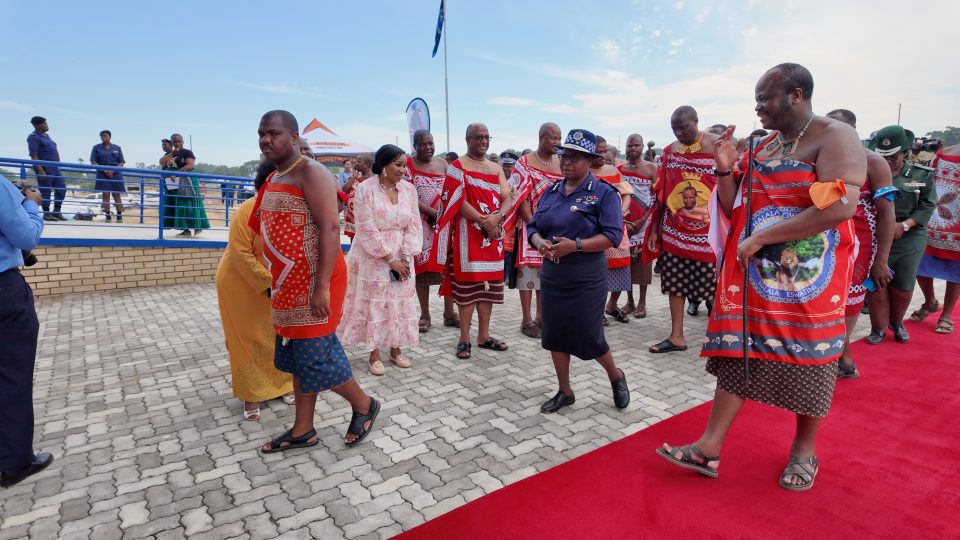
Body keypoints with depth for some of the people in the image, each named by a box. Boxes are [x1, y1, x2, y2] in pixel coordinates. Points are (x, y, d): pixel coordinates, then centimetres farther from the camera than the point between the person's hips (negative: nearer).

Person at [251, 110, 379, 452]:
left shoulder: (311, 173, -13)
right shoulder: (274, 180, 15)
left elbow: (331, 228, -22)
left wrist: (321, 286, -27)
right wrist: (275, 283, 21)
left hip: (312, 285, -9)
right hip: (288, 285, 9)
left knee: (317, 358, -3)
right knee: (297, 359, 14)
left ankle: (364, 406, 21)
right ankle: (303, 431, 28)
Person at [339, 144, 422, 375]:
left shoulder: (409, 189, 1)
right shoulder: (365, 189, -12)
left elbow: (414, 225, 0)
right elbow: (367, 230, -16)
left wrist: (404, 257, -10)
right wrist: (390, 259, -17)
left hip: (400, 258, 4)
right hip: (372, 258, -4)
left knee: (399, 303, 9)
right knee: (373, 304, 3)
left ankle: (395, 349, 25)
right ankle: (374, 354, 17)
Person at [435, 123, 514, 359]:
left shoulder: (496, 168, 16)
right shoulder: (457, 166, -1)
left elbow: (508, 199, 7)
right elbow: (458, 201, -12)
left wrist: (496, 217, -14)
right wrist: (484, 221, -19)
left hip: (494, 233, 6)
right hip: (468, 233, -5)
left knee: (489, 285, 9)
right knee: (467, 285, -3)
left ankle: (484, 335, 19)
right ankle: (464, 339, 5)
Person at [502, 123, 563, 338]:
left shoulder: (561, 164, 10)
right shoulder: (525, 163, -5)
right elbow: (520, 197, -11)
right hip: (531, 226, -5)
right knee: (528, 268, -1)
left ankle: (541, 316, 22)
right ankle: (527, 319, 8)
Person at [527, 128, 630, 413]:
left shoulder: (604, 193, -7)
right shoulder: (551, 191, 10)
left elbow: (612, 236, -14)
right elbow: (533, 226, 12)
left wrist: (575, 245, -24)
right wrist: (540, 242, -11)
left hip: (587, 278, -5)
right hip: (552, 275, 6)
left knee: (588, 336, 0)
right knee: (555, 334, 9)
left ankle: (616, 376, 32)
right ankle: (564, 392, 27)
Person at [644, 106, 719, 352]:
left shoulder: (717, 145, -4)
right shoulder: (669, 151, 9)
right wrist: (654, 227, 10)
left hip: (707, 228, -4)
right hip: (675, 227, 4)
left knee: (714, 283, 1)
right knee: (674, 281, 7)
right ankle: (676, 336, 17)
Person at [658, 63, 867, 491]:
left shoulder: (835, 137, -8)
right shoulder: (761, 147, 13)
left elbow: (840, 206, -22)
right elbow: (733, 211, 13)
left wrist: (761, 237, -19)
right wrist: (725, 169, -3)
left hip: (810, 276, -5)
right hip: (753, 271, 6)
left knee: (808, 358, 7)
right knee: (736, 351, 3)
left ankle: (804, 451, 27)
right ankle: (710, 447, 8)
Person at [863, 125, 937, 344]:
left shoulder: (922, 175, 2)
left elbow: (928, 206, 0)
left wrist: (904, 226, -14)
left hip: (911, 240, 2)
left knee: (903, 288, 11)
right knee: (877, 286, 1)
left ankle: (897, 323, 35)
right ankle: (878, 329, 17)